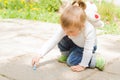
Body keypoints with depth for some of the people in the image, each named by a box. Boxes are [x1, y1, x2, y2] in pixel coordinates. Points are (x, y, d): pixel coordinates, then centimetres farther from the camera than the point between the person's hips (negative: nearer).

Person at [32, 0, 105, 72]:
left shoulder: (89, 31, -43)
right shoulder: (66, 28, -32)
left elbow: (88, 50, -32)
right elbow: (53, 41, -28)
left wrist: (82, 65, -25)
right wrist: (39, 56, -33)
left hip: (86, 47, -4)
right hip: (75, 44, 4)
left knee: (71, 61, -20)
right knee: (62, 38, -20)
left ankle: (96, 61, -7)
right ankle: (66, 55, 7)